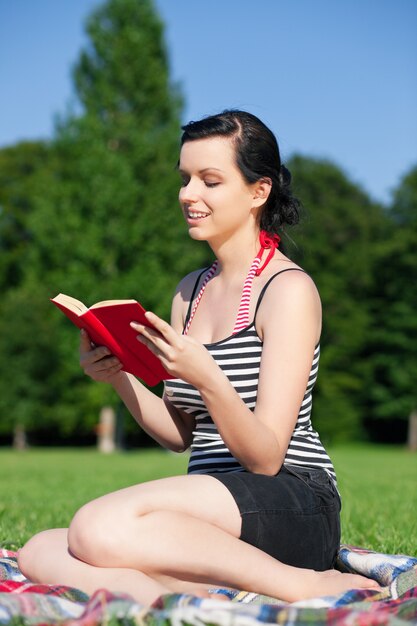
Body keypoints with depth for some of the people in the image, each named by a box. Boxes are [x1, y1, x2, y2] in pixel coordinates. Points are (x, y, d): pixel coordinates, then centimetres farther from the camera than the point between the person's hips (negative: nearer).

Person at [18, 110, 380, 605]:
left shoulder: (288, 288, -7)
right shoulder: (189, 292, 15)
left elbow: (265, 457, -13)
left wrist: (207, 378, -29)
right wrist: (120, 378, -2)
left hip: (291, 504, -7)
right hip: (213, 518, 7)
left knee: (98, 527, -29)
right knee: (41, 553, -15)